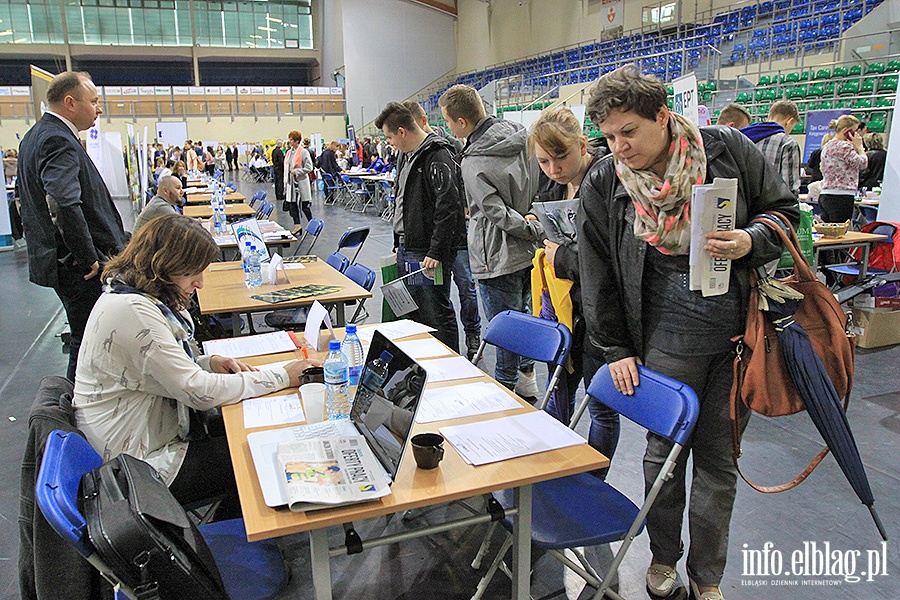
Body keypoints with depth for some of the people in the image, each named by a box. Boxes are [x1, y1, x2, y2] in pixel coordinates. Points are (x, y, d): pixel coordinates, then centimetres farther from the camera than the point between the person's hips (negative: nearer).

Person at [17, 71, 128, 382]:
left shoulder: (35, 136, 15)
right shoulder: (58, 141, -19)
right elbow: (64, 202, -35)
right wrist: (88, 258, -24)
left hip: (58, 259, 11)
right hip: (77, 267, -11)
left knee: (83, 340, 21)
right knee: (87, 343, -1)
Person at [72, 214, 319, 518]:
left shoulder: (134, 296, 5)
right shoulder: (132, 311, -27)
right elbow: (199, 391, -27)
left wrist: (209, 363, -4)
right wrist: (283, 377, -20)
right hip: (144, 466, -9)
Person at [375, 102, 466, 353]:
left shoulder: (437, 156, -15)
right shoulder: (409, 156, 17)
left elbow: (448, 207, -22)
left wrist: (436, 252, -23)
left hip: (427, 253, -10)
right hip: (407, 250, 10)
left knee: (436, 313, -2)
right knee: (414, 313, 17)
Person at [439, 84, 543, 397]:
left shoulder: (473, 165, -22)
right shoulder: (522, 135, -1)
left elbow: (500, 214, -22)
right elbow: (543, 188, 9)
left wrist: (537, 231, -14)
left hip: (499, 258, -8)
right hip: (529, 252, 8)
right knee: (523, 312, 22)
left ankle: (506, 384, 22)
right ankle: (526, 376, 36)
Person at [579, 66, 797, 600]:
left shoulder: (728, 149, -4)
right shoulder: (602, 186, -3)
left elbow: (785, 211, 7)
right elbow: (599, 276, 3)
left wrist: (750, 242, -16)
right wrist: (616, 349, 4)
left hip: (739, 335, 0)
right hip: (666, 341, 0)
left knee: (719, 458, 11)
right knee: (665, 450, 12)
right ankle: (663, 556, 37)